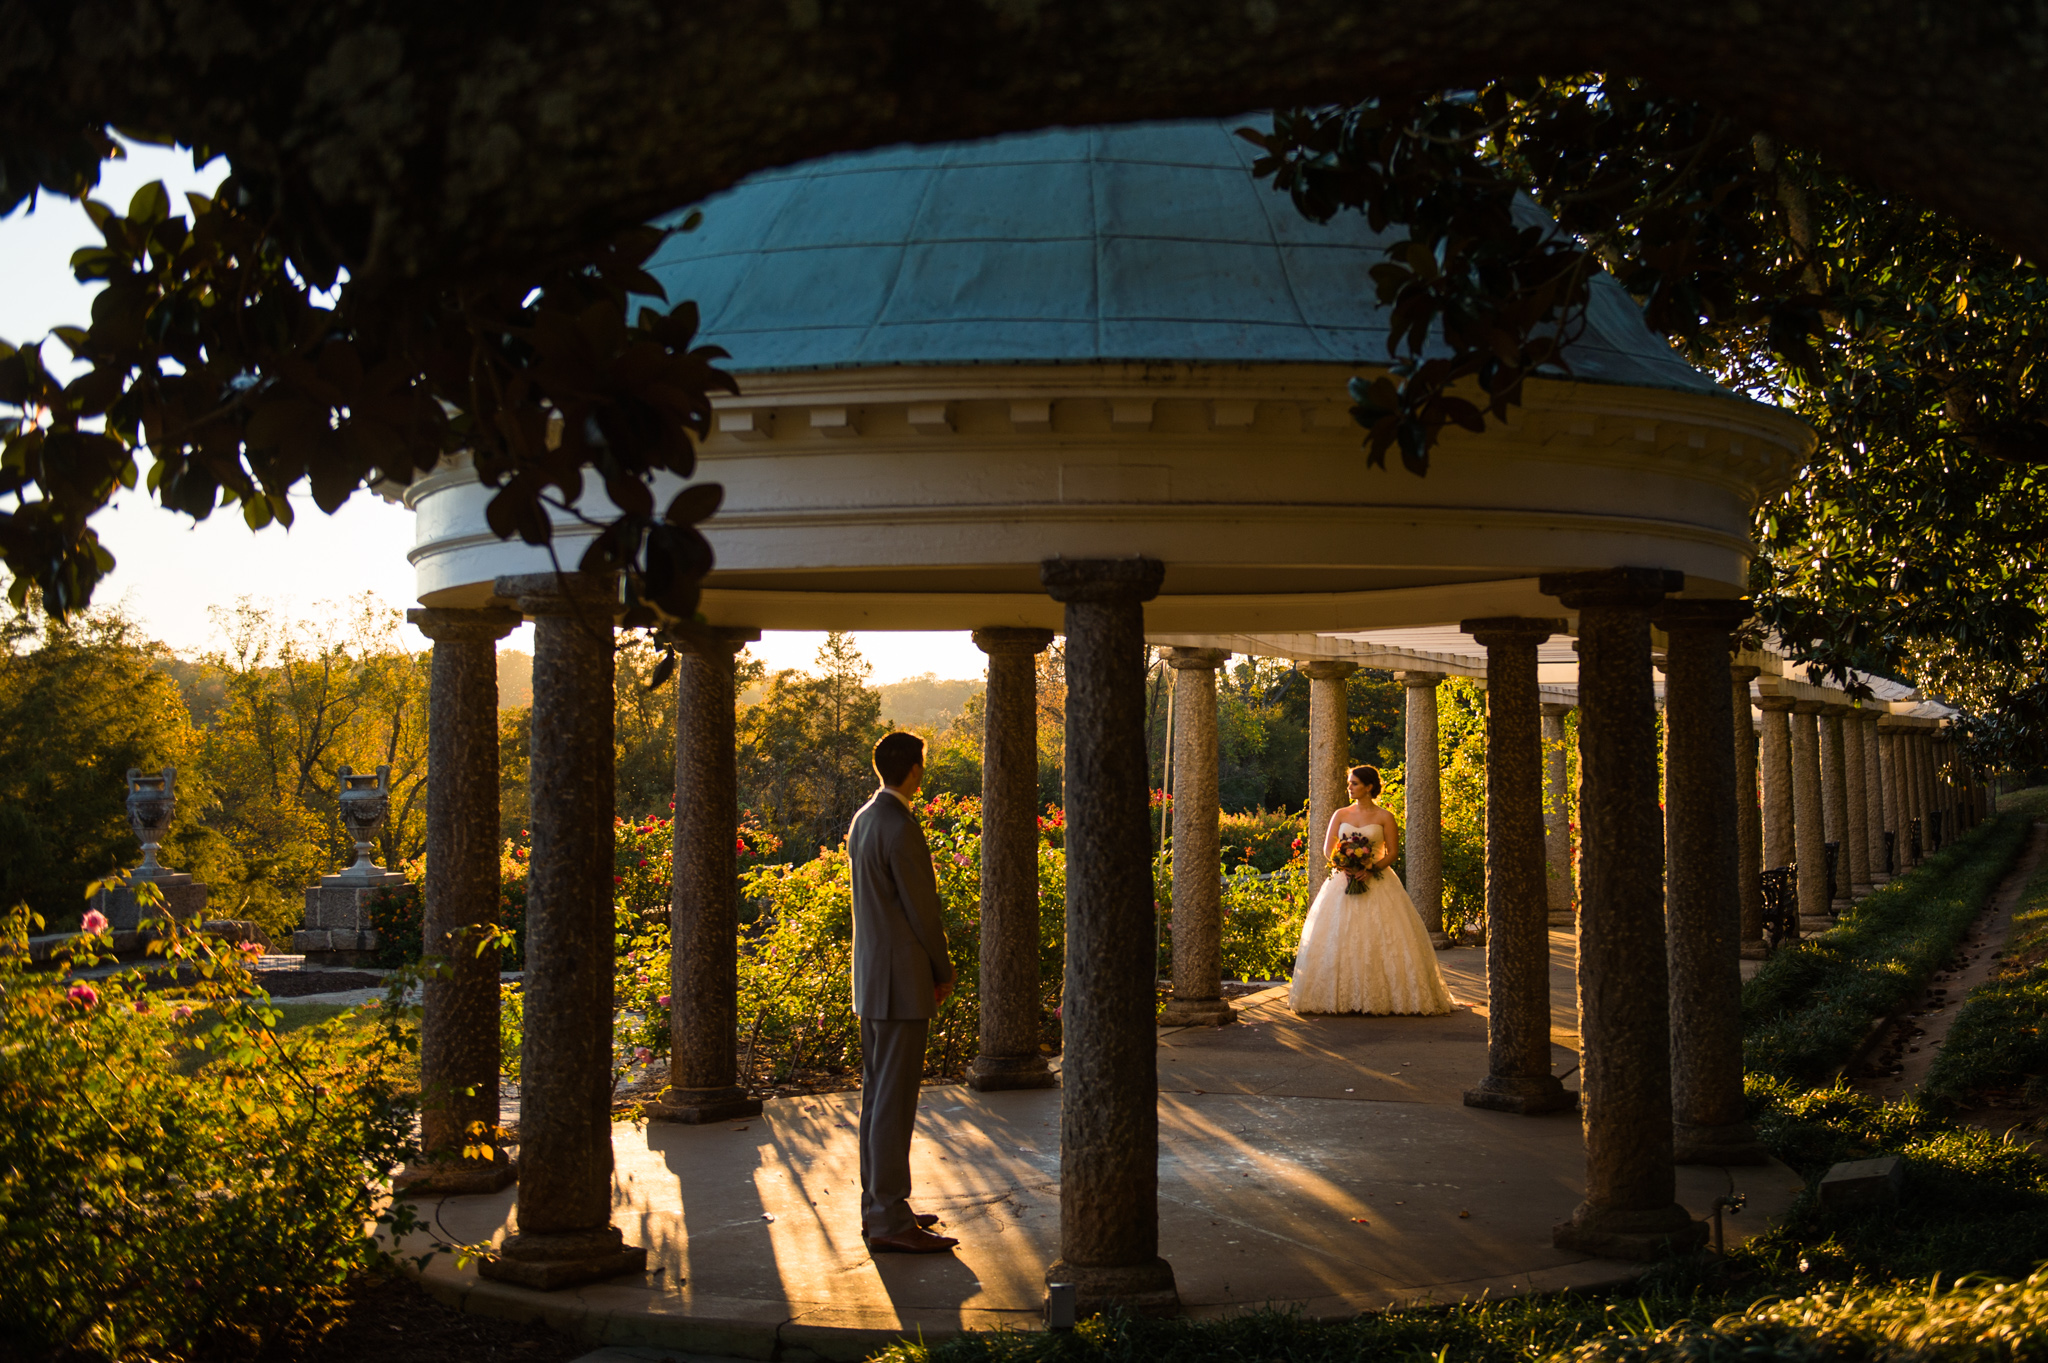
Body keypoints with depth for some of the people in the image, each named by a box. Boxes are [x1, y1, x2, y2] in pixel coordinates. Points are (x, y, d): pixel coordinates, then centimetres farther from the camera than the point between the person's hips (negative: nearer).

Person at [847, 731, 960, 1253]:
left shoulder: (863, 820, 12)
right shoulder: (901, 828, -18)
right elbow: (922, 909, -15)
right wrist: (944, 972, -2)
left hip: (872, 978, 10)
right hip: (901, 982, -10)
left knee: (878, 1095, 14)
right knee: (893, 1100, -7)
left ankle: (879, 1207, 21)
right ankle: (890, 1220, -5)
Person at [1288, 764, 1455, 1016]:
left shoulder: (1384, 817, 2)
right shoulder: (1340, 815, 10)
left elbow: (1393, 852, -2)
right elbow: (1328, 849, 7)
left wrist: (1372, 870, -17)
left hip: (1376, 881, -3)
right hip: (1343, 881, 3)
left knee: (1380, 939, -9)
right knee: (1339, 938, -5)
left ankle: (1380, 995, -6)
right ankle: (1343, 997, -4)